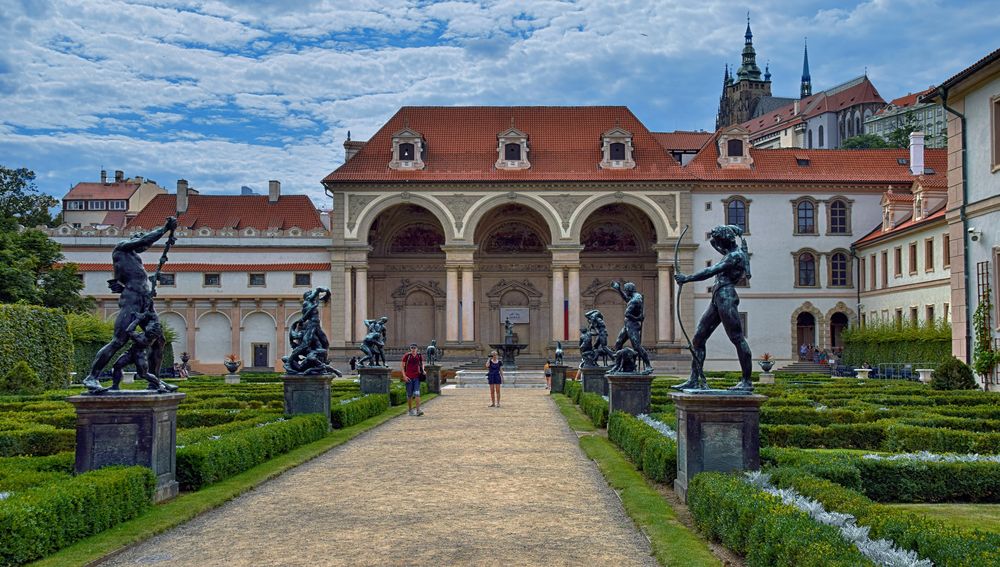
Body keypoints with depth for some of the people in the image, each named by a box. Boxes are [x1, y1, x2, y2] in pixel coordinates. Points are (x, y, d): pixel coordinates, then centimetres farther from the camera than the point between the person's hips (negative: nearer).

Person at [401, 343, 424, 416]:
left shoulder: (419, 356, 4)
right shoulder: (406, 356, -3)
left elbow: (422, 364, 20)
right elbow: (403, 366, 0)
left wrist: (422, 371, 1)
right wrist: (404, 376, -10)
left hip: (417, 377, 1)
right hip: (408, 378, -1)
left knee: (417, 393, -10)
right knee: (409, 395, 6)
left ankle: (418, 410, -14)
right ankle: (410, 410, 17)